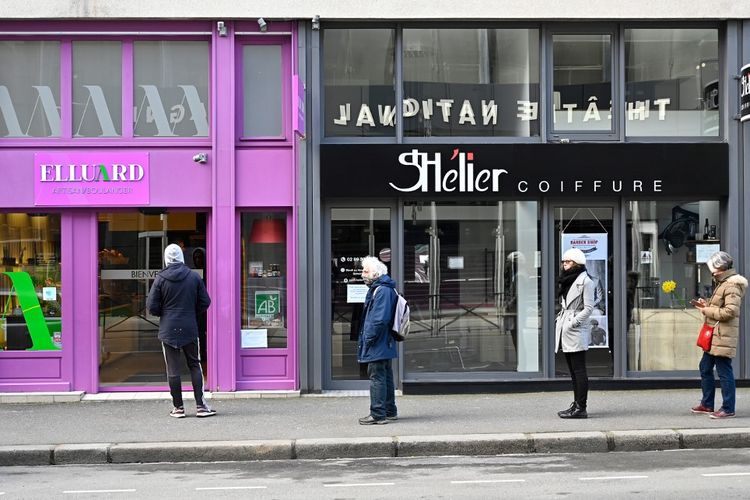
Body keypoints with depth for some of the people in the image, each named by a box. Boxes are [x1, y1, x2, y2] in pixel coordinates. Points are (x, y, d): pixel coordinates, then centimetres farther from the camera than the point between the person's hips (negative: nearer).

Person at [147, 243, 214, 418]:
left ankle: (178, 407, 7)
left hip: (168, 330, -1)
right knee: (195, 366, 9)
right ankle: (200, 406, 4)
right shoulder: (194, 277, -1)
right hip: (190, 329, 1)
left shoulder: (160, 279, -6)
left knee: (173, 369, 4)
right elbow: (205, 302, 2)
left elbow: (152, 306, -5)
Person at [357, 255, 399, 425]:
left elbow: (380, 320, -25)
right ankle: (390, 411, 25)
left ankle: (378, 414, -2)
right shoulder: (377, 289, 15)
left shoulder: (382, 291, -18)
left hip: (378, 346, -11)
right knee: (386, 377, 16)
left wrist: (369, 339, -18)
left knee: (377, 377, -6)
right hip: (385, 344, 11)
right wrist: (367, 339, 17)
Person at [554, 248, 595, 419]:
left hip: (576, 330, -9)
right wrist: (560, 318, 8)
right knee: (573, 370, 11)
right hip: (564, 330, 9)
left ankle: (581, 408, -7)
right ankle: (576, 404, 15)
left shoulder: (585, 281, -8)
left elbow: (588, 307, -12)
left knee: (579, 369, -8)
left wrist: (573, 323, -17)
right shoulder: (567, 280, 18)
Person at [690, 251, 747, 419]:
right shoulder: (722, 283, 17)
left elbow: (730, 311, -24)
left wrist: (706, 310, -16)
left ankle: (728, 408, 3)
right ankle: (707, 404, 25)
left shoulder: (732, 286, -16)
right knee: (705, 368, 16)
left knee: (724, 372, -5)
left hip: (723, 337, -11)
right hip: (714, 336, 11)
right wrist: (706, 305, 8)